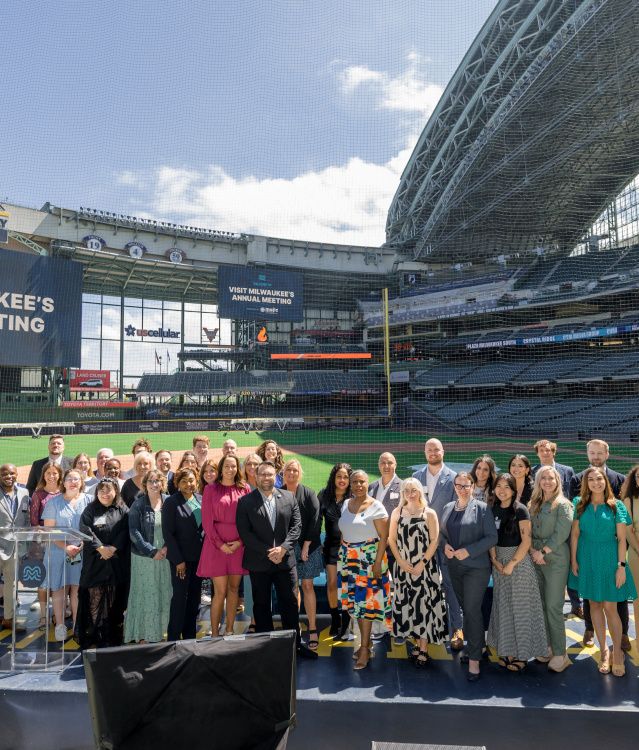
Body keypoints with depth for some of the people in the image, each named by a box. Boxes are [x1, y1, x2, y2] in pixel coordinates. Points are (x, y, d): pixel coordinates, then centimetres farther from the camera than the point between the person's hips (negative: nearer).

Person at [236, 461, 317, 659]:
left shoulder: (289, 497, 4)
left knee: (290, 602, 8)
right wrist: (267, 552, -14)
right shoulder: (245, 501, -2)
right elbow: (244, 532, -8)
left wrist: (283, 548, -13)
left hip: (285, 559, 1)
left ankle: (295, 643, 22)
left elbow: (296, 525, 1)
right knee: (261, 605, 10)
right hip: (258, 563, -1)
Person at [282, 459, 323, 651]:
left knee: (307, 586, 1)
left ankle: (312, 629, 8)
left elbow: (315, 520, -4)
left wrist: (306, 546, -9)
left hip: (307, 546, -1)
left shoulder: (308, 493, -1)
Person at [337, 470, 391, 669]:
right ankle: (367, 641, 26)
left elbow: (384, 536, -11)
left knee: (366, 602, -2)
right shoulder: (346, 504, 7)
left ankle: (365, 648, 10)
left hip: (369, 557, -5)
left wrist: (378, 562, -16)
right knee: (353, 600, 9)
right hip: (348, 558, 6)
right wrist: (342, 555, 9)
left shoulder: (376, 507, -9)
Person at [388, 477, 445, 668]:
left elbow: (434, 541, -6)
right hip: (404, 567, 3)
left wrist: (422, 563, -12)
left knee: (425, 605, -1)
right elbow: (392, 539, 5)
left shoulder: (429, 513, -3)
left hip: (425, 567, -3)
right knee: (408, 605, 8)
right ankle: (417, 645, 23)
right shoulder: (397, 512, 6)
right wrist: (401, 561, -5)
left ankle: (424, 650, 10)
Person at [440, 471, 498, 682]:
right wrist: (445, 545, -5)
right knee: (466, 609, 15)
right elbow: (441, 532, 17)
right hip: (454, 567, 6)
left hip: (476, 567, -6)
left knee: (472, 610, -7)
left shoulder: (482, 508, -8)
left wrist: (468, 550, -18)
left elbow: (492, 537, -11)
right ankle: (480, 648, 32)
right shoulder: (448, 508, 9)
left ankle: (474, 660, 2)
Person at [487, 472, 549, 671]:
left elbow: (526, 541, -14)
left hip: (519, 560, -5)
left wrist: (511, 563, -15)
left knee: (520, 606, 3)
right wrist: (494, 559, -4)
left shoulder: (520, 510, -12)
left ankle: (522, 654, 16)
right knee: (502, 606, 11)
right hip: (499, 562, 6)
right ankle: (508, 649, 25)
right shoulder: (493, 509, 5)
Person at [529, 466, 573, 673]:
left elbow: (561, 533, -13)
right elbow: (528, 531, 11)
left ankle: (560, 654, 8)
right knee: (539, 605, 10)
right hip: (535, 561, 6)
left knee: (553, 607, -3)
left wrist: (542, 552, -13)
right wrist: (532, 550, -4)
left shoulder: (563, 505, -6)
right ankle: (546, 647, 22)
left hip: (555, 561, -5)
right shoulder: (533, 505, 11)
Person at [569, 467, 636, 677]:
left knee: (610, 607, 0)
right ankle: (604, 650, 24)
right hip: (587, 558, 2)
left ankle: (617, 652, 20)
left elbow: (621, 538, -5)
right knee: (594, 604, 10)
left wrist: (621, 566, -8)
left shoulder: (616, 506, -4)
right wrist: (573, 560, 1)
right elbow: (575, 533, 2)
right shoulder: (579, 504, 0)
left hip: (609, 558, -2)